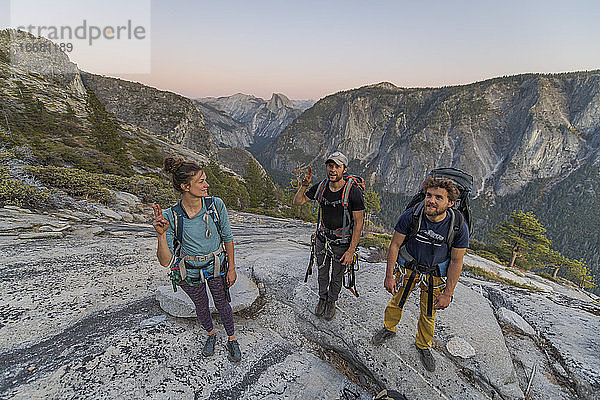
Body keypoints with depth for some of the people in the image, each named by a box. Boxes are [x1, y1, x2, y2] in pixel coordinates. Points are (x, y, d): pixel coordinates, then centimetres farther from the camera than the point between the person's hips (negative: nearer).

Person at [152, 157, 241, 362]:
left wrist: (232, 268, -3)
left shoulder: (216, 205, -22)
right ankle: (211, 334, 54)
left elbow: (227, 237, -7)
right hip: (189, 271, 0)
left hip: (217, 266, 0)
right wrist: (161, 235, -37)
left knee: (222, 304, 18)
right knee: (201, 306, 23)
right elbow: (166, 261, -20)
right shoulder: (171, 216, -23)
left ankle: (232, 339, 45)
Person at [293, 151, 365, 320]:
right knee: (322, 272, 22)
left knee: (337, 276, 18)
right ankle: (322, 298, 48)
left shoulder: (353, 191, -23)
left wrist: (351, 251, -18)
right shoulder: (321, 186, -10)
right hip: (322, 238, 3)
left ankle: (332, 302, 45)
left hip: (342, 242, -3)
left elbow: (358, 223, -18)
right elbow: (297, 202, 0)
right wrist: (304, 185, -19)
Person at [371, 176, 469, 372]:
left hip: (435, 274, 0)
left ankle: (423, 345, 45)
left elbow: (456, 262, -12)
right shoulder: (410, 216, -26)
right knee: (396, 302, 17)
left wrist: (448, 294, -8)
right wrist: (389, 275, -10)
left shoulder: (459, 227, -24)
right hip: (408, 267, 0)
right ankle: (389, 328, 48)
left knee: (428, 315, 16)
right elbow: (395, 245, -13)